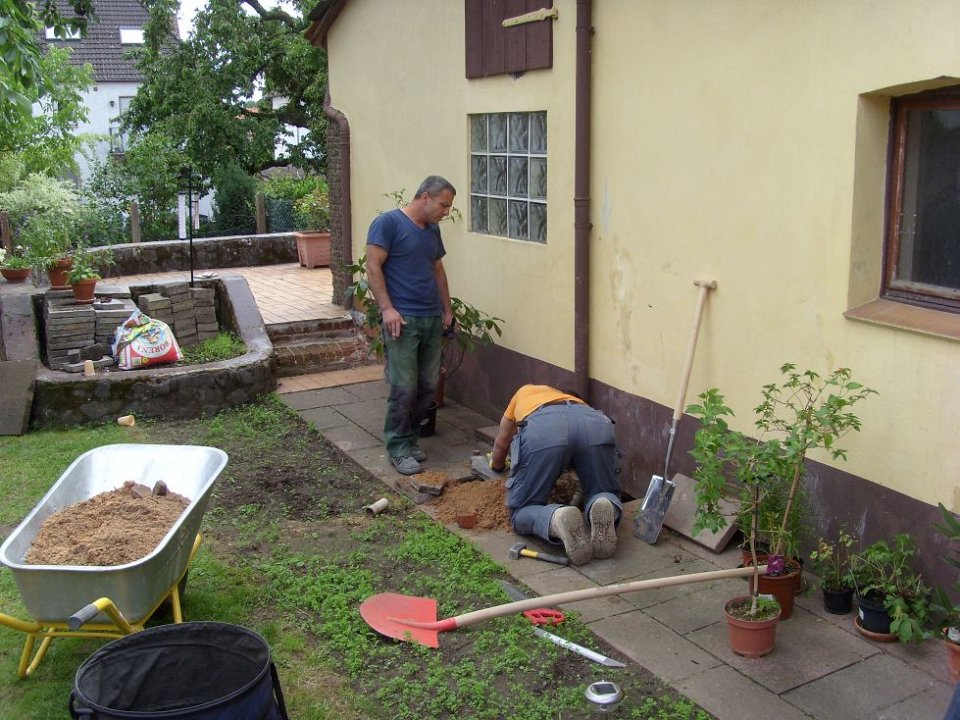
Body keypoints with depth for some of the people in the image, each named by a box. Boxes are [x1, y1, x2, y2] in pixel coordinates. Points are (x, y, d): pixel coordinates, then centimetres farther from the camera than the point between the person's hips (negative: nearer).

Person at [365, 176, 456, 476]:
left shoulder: (432, 229, 16)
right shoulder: (388, 222, -7)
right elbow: (373, 267, -11)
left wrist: (447, 310, 19)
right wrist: (387, 308, -18)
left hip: (432, 320, 7)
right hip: (401, 320, -7)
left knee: (429, 386, 7)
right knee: (404, 387, -8)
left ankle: (410, 437, 22)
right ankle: (398, 448, 3)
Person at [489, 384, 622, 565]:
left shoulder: (523, 392, 47)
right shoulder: (577, 401, 48)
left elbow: (501, 444, 51)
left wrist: (497, 464, 72)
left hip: (541, 431, -2)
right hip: (596, 425, 2)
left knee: (522, 513, 10)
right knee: (604, 497, 22)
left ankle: (558, 518, -24)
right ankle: (607, 512, -16)